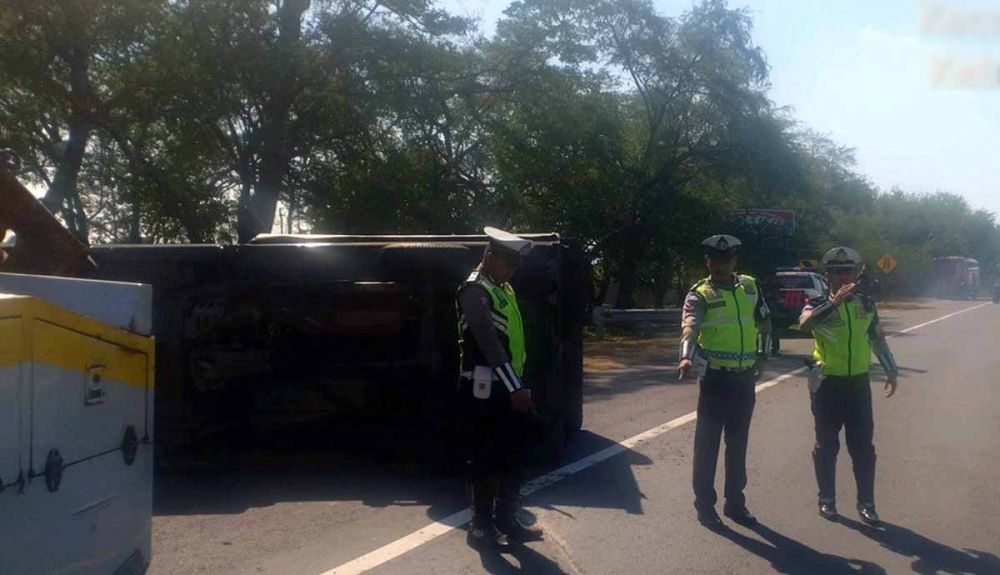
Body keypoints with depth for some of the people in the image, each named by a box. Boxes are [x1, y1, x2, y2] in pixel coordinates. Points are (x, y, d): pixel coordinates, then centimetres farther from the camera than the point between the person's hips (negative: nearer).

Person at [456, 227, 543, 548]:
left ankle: (507, 521, 27)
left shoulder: (504, 290, 16)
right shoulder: (475, 290, -14)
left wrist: (520, 385, 16)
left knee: (513, 456, 15)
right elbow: (489, 344, -22)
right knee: (486, 458, 1)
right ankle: (482, 526, 13)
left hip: (508, 388, 9)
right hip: (486, 389, -9)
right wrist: (514, 388, -25)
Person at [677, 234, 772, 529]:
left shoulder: (750, 286, 7)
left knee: (738, 443, 14)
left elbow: (764, 322, 21)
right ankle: (704, 504, 12)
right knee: (708, 443, 1)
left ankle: (735, 502, 26)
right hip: (715, 378, -5)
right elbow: (690, 328, -28)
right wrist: (687, 357, -46)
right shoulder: (699, 295, -10)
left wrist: (762, 356, 16)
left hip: (745, 378, 5)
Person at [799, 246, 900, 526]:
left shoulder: (866, 304, 6)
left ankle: (866, 503, 15)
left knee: (863, 447, 6)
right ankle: (827, 500, 18)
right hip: (827, 384, -3)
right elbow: (805, 323, -30)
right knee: (826, 446, 6)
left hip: (858, 382, 3)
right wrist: (834, 303, -41)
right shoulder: (819, 305, -6)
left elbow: (878, 339, 17)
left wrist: (891, 371, 17)